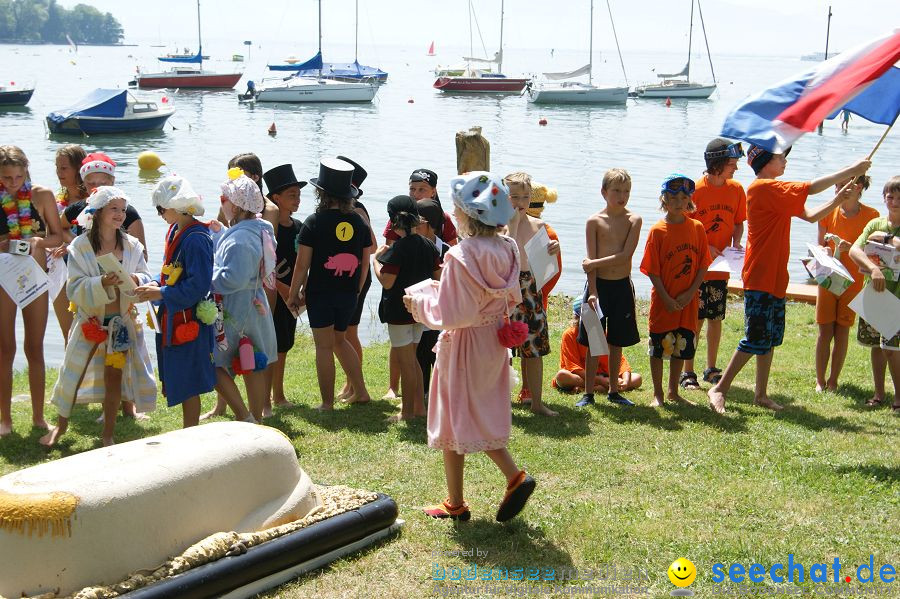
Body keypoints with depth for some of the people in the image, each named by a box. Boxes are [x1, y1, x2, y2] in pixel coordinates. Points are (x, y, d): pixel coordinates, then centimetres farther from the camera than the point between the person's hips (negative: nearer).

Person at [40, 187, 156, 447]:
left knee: (114, 376, 6)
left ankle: (108, 434, 20)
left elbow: (147, 279, 1)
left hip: (122, 321, 1)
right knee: (74, 373, 6)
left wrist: (136, 280, -21)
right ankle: (61, 424, 30)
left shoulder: (132, 245, -1)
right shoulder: (80, 246, -8)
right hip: (90, 320, -1)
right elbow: (75, 289, -13)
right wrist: (102, 283, -30)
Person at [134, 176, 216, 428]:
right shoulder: (175, 231, 10)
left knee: (188, 386, 0)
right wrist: (155, 285, 1)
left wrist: (160, 293, -19)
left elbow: (199, 285, -22)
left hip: (189, 321, -9)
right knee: (175, 385, 15)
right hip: (172, 319, 9)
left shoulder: (196, 238, -19)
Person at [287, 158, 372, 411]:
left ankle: (327, 403, 7)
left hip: (320, 293, -5)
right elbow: (365, 262, 9)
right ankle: (360, 392, 20)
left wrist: (294, 294, 1)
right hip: (348, 294, 5)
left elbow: (302, 264, -9)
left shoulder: (314, 222, -10)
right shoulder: (359, 221, 2)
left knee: (324, 347, 2)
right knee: (340, 340, 22)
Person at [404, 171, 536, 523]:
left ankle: (455, 504, 17)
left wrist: (419, 304, -5)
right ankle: (515, 477, 4)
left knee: (453, 422, 8)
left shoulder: (461, 256, -22)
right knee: (483, 421, 20)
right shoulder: (506, 250, -2)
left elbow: (449, 314, -22)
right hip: (495, 344, 7)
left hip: (463, 345, -7)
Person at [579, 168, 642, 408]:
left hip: (622, 287, 1)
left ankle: (614, 391, 23)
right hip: (599, 285, -1)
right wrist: (592, 292, -14)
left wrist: (595, 263, -17)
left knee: (617, 342, 11)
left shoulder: (634, 221, -1)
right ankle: (588, 393, 11)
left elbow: (625, 256, -13)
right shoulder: (594, 222, -3)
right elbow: (591, 260, -7)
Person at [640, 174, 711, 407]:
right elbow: (653, 270, -9)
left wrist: (691, 292, -9)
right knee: (659, 347, 4)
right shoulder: (658, 230, -9)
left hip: (688, 301, 3)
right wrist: (666, 299, -14)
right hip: (663, 302, -3)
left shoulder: (697, 228, 1)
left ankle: (673, 391, 28)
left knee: (681, 348, 13)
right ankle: (658, 394, 18)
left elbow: (703, 265, 2)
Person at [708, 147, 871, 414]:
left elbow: (810, 215, 15)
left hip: (775, 278, 10)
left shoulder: (776, 191, 17)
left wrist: (838, 200, -1)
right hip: (760, 278, -10)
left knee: (770, 338, 12)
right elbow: (811, 188, -19)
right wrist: (852, 170, -12)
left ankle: (761, 394, 19)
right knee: (756, 339, -9)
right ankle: (719, 389, -2)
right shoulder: (763, 188, -15)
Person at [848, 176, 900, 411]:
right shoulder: (875, 224, 5)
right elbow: (854, 250, -10)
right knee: (876, 344, 11)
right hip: (874, 293, 4)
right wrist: (873, 268, -26)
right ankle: (879, 393, 24)